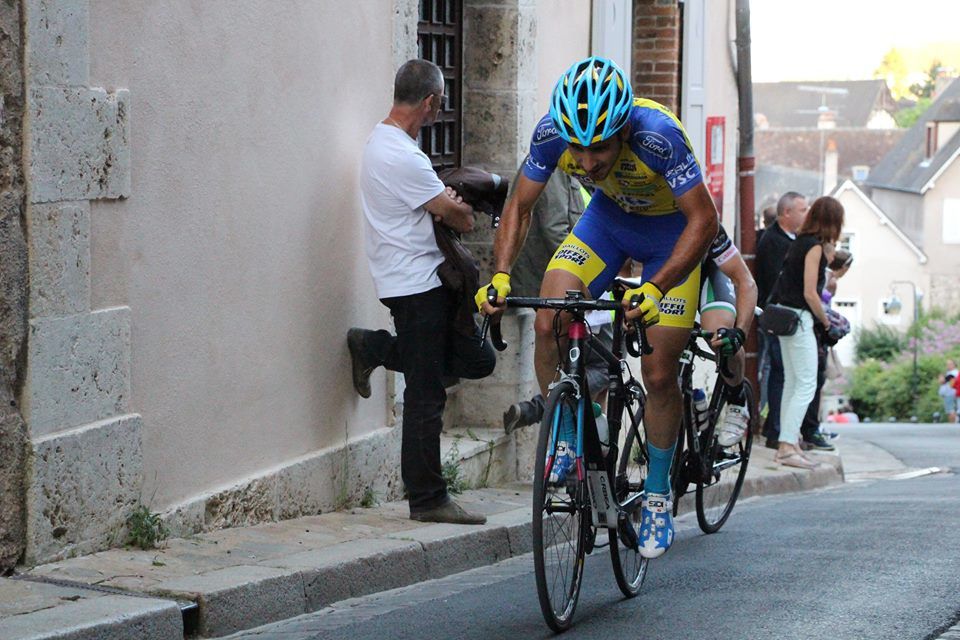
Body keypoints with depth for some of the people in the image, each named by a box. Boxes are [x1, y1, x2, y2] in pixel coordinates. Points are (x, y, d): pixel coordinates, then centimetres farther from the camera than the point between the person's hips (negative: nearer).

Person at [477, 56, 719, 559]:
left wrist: (654, 289, -44)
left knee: (658, 375, -5)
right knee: (549, 323, -20)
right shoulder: (551, 134, -27)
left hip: (671, 230, -3)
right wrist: (500, 275, -27)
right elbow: (520, 206, -12)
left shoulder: (657, 135, -39)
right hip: (608, 217, 3)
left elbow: (703, 220, -32)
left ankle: (657, 495, 16)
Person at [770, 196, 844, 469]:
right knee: (806, 385, -9)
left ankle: (786, 444, 14)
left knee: (792, 383, 12)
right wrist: (825, 321, -3)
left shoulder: (800, 242, 13)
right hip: (799, 318, -10)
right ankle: (788, 446, -15)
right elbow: (810, 294, -16)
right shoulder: (814, 246, -13)